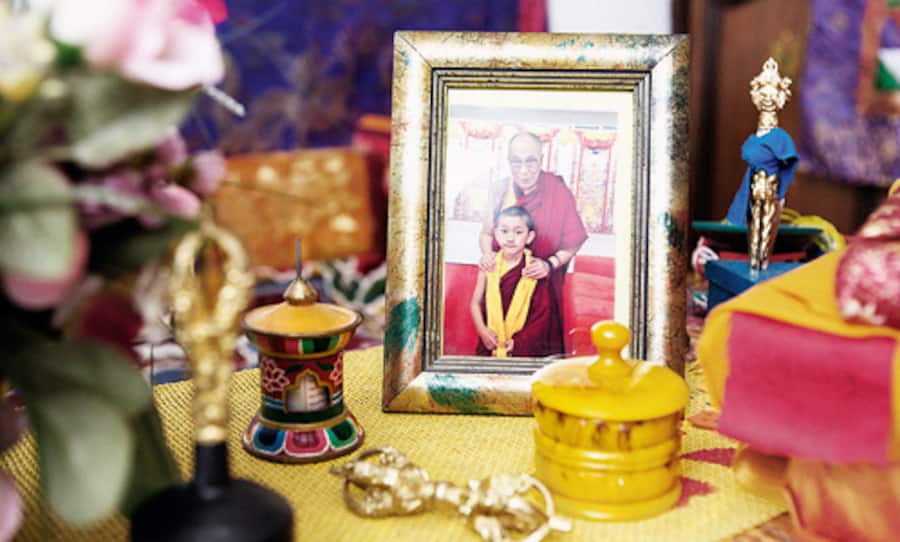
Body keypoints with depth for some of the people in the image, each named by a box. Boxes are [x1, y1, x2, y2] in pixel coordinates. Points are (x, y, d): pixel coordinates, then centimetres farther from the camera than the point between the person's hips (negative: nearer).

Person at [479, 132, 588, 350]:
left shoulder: (558, 192, -12)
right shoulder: (500, 191, -4)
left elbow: (573, 242, -6)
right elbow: (486, 233, 9)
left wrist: (550, 264, -21)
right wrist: (487, 253, -11)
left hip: (543, 283, -2)